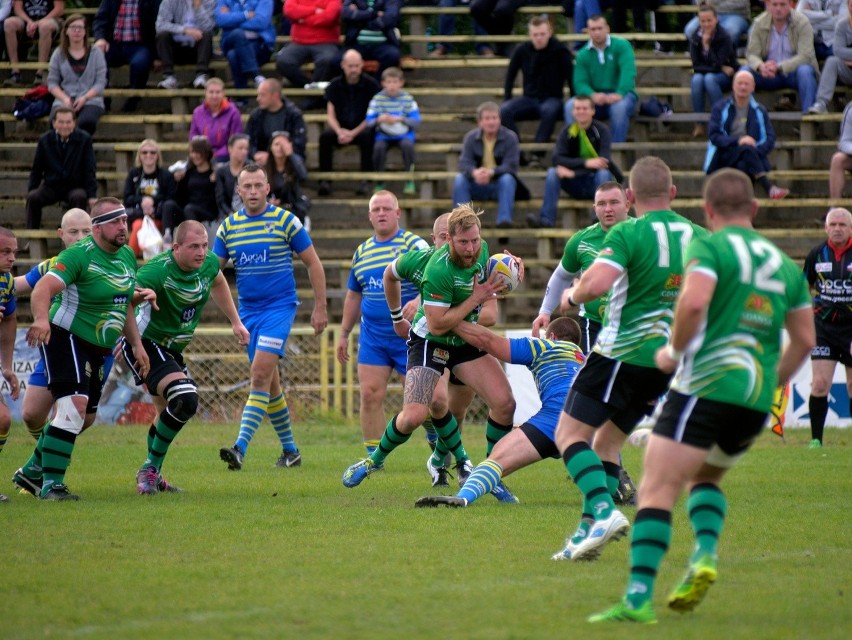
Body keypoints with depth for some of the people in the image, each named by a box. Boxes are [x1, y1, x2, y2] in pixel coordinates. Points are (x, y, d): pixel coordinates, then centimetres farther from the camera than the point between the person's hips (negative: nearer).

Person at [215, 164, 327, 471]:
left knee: (260, 374, -19)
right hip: (248, 310, 5)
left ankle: (240, 447, -27)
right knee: (269, 382, 11)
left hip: (279, 306, -5)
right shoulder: (228, 227, 6)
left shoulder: (285, 221, -5)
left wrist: (320, 307, -2)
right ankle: (290, 450, 24)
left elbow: (313, 263, 0)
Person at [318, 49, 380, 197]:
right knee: (325, 136, -30)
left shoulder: (371, 84, -2)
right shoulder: (335, 86, 4)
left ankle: (365, 181, -32)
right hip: (341, 129, 2)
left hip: (361, 129, -2)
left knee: (368, 136, -37)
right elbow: (331, 116, 1)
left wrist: (354, 133, -20)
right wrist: (340, 132, -21)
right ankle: (325, 180, -28)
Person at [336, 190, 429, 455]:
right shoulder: (362, 251, 12)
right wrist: (344, 334, 20)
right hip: (372, 338, 5)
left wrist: (416, 305, -35)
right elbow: (353, 296, 21)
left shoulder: (414, 245, -5)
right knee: (370, 395, -2)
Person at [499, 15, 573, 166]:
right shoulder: (522, 51, 0)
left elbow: (571, 79, -6)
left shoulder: (560, 51, -9)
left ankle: (537, 153, -34)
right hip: (529, 98, 3)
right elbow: (510, 77, 10)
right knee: (504, 111, -27)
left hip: (552, 98, -3)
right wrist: (507, 101, 2)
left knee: (549, 110, -41)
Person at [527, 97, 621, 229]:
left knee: (603, 173, -33)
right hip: (575, 185, 2)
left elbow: (605, 159, -20)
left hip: (597, 182, -2)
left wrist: (573, 172, -26)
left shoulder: (601, 130, -7)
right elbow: (557, 159, -15)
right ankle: (546, 218, -31)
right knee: (553, 172, -22)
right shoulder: (567, 132, -1)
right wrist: (586, 163, -30)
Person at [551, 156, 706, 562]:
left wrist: (573, 296, -4)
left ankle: (603, 511, -24)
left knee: (570, 434, -2)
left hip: (622, 353, -7)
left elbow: (596, 284, -26)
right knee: (607, 441, 17)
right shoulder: (698, 238, 7)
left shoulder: (628, 234, -12)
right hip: (667, 361, 7)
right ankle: (589, 532, 10)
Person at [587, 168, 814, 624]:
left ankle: (638, 598, -22)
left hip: (706, 386, -7)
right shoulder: (784, 264, 16)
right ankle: (705, 554, 2)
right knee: (704, 478, 28)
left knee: (657, 489, -9)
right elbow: (804, 339, 17)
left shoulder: (710, 247, -3)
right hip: (756, 403, 7)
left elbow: (694, 301, -21)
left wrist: (673, 351, -5)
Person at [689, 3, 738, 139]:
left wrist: (706, 44, -26)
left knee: (709, 78, -35)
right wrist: (721, 68, -17)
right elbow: (696, 66, -9)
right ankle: (698, 125, -29)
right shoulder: (695, 38, -5)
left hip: (725, 77, -3)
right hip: (703, 74, 3)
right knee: (697, 79, -31)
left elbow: (718, 64, -22)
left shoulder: (724, 37, -15)